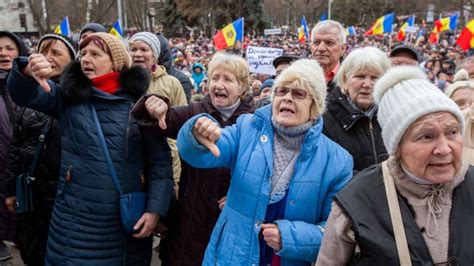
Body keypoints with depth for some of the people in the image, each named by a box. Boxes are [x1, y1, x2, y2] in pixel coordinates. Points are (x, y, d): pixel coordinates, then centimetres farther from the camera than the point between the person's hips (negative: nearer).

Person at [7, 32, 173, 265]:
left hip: (128, 218, -1)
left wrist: (155, 209, -10)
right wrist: (27, 72, -30)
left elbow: (160, 159, -4)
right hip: (75, 218, 1)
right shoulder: (68, 96, 3)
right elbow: (23, 94, -9)